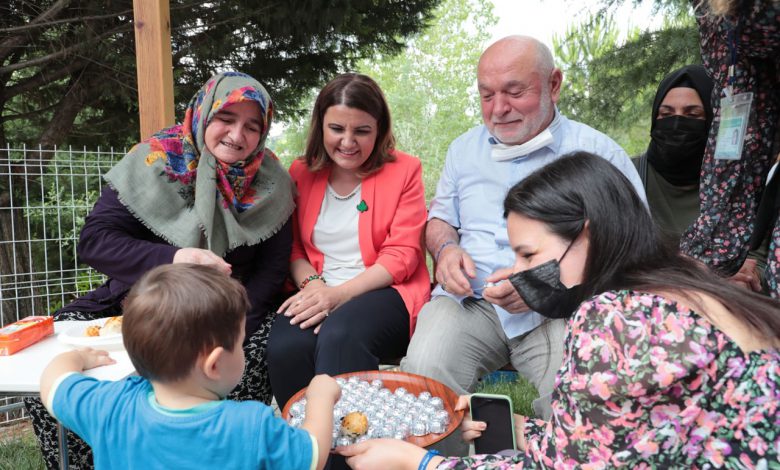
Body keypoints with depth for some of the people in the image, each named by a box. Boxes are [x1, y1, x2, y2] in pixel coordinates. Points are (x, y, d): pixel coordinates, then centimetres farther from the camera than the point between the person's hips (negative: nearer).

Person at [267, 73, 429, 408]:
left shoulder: (404, 170, 3)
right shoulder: (301, 172, 13)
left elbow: (401, 255, -4)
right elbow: (293, 246, 13)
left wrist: (340, 293, -16)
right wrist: (312, 285, -10)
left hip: (383, 292, -2)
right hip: (317, 296, 3)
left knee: (340, 336, -35)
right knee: (285, 346, -29)